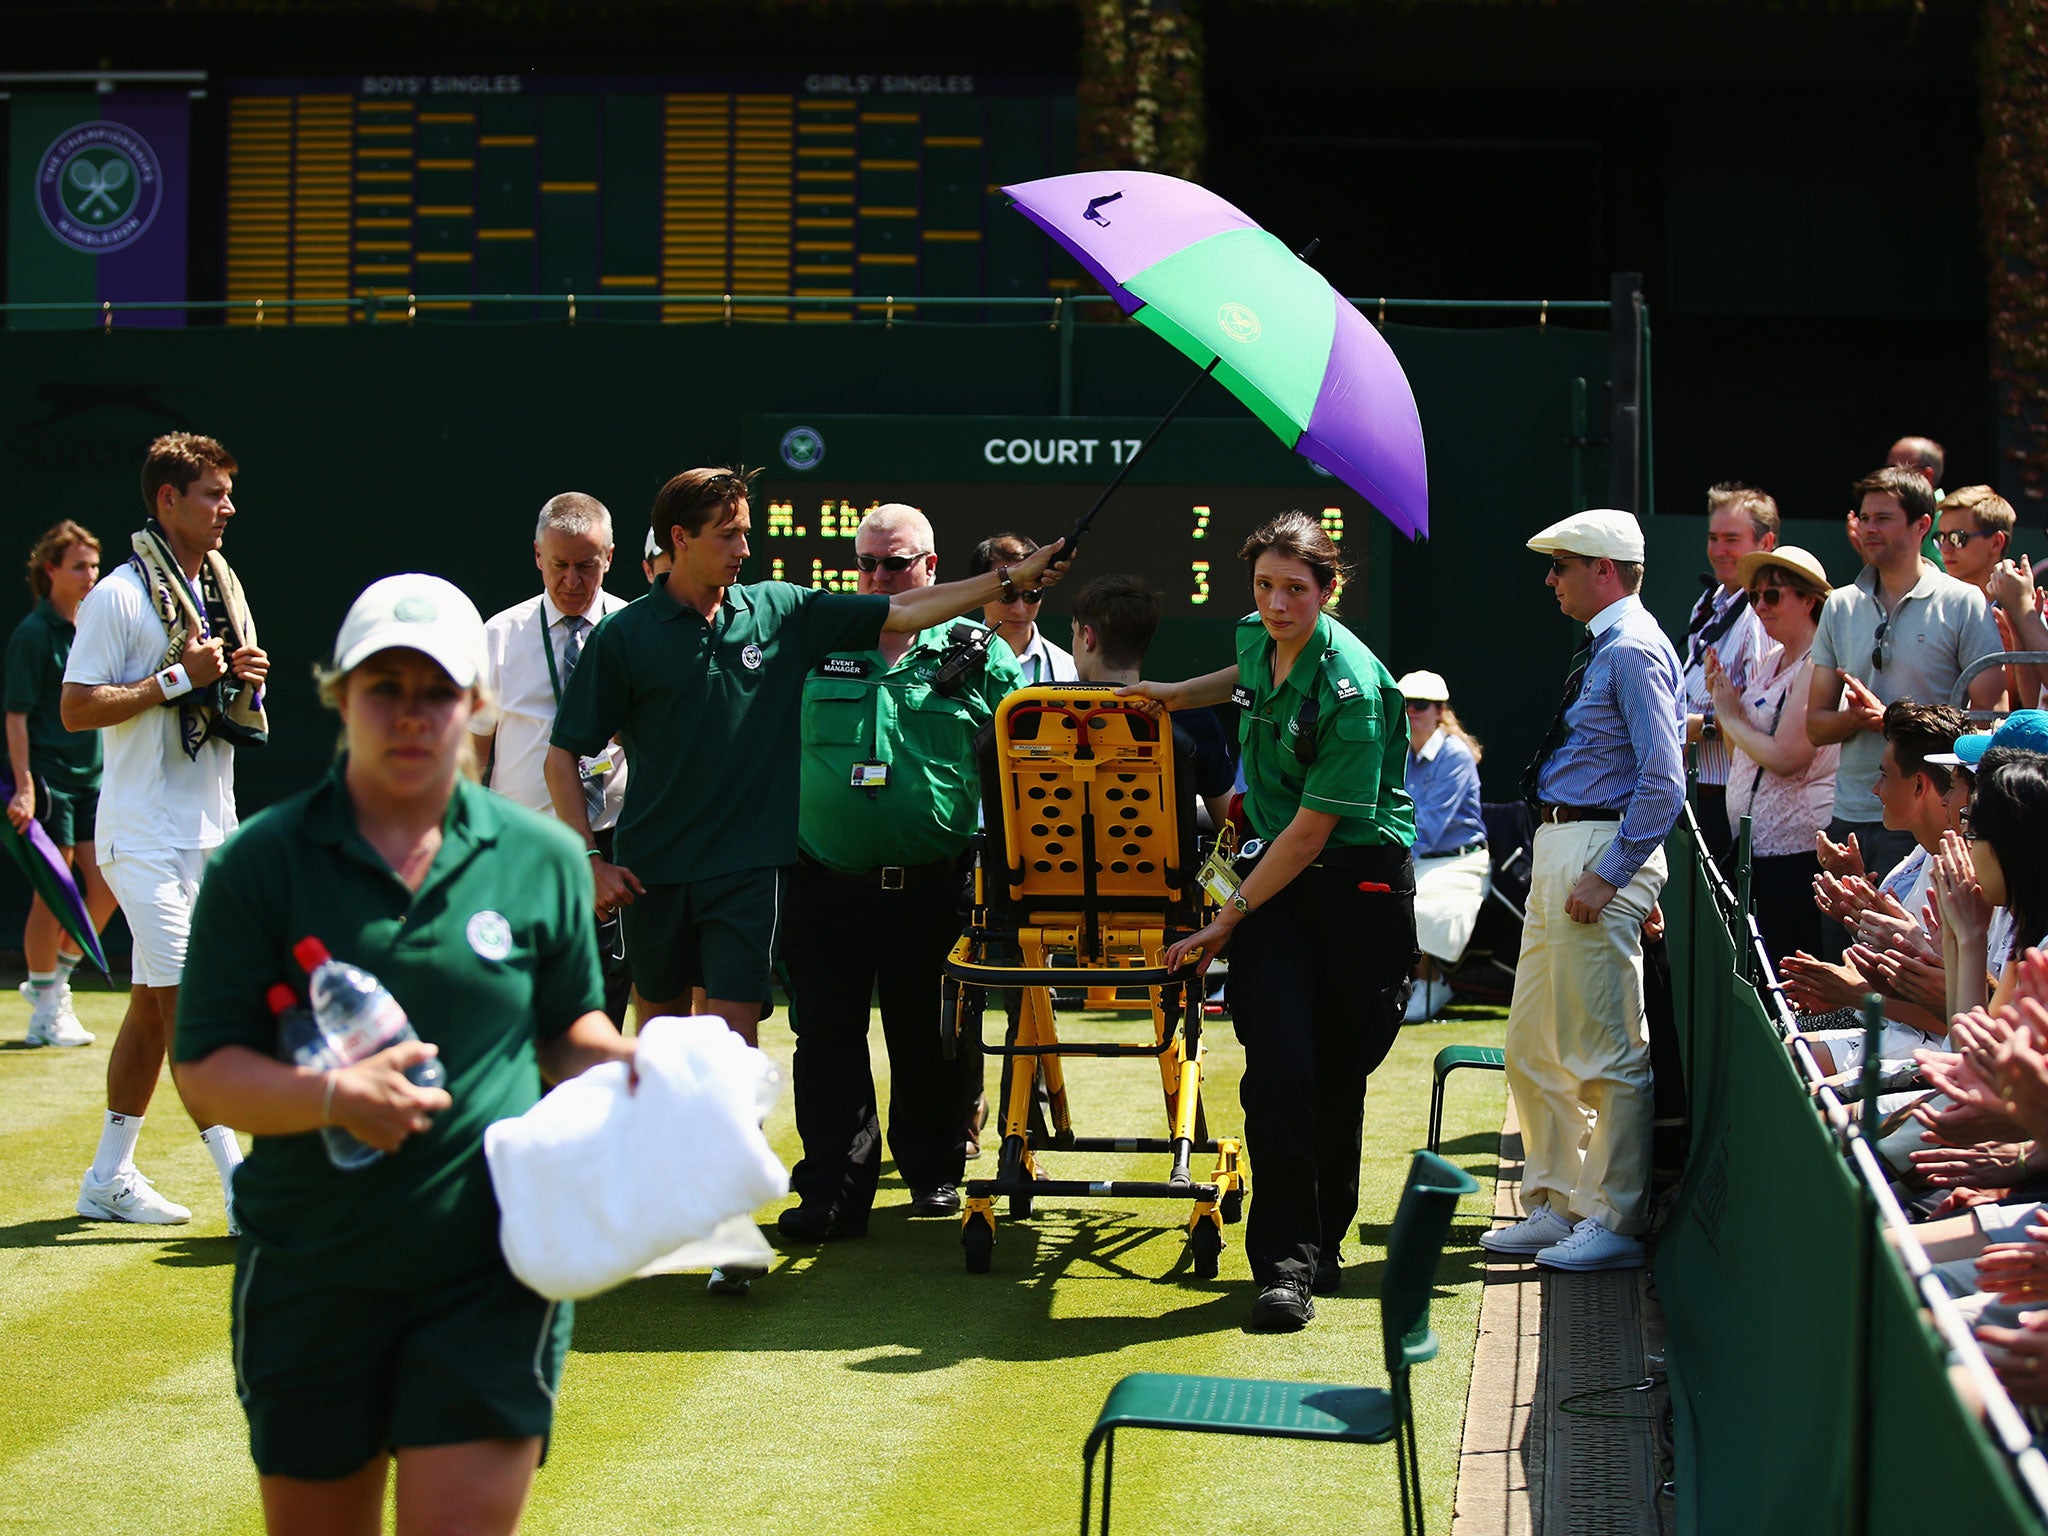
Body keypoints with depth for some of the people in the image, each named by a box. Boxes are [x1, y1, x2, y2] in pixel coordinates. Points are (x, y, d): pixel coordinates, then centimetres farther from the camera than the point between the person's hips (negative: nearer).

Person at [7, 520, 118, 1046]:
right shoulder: (33, 633, -10)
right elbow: (17, 714, -13)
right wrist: (24, 786, -19)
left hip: (91, 777, 7)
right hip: (48, 778, -7)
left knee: (104, 887, 6)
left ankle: (55, 977, 24)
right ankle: (46, 1012, 8)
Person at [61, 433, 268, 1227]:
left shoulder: (220, 589, 14)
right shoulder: (119, 596, -10)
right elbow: (76, 708, -14)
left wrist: (244, 680, 1)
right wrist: (176, 679, -19)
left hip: (208, 828, 8)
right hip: (144, 836, -8)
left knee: (152, 1004, 11)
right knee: (188, 1000, -11)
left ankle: (109, 1178, 19)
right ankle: (240, 1187, -12)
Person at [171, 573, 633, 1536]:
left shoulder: (543, 859, 4)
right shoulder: (262, 862, -2)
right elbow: (204, 1074, -5)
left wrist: (630, 1065, -6)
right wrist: (330, 1097, -23)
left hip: (489, 1276, 0)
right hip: (308, 1273, 1)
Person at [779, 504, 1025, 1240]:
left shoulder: (978, 655, 4)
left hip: (933, 892, -1)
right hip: (827, 887, 1)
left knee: (928, 1042, 9)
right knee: (827, 1040, 1)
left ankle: (934, 1173, 26)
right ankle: (834, 1192, 6)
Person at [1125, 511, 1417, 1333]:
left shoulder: (1351, 688, -20)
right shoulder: (1258, 638, 2)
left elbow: (1312, 830, -17)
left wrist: (1228, 918, -13)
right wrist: (1177, 694, 23)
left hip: (1358, 880, -5)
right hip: (1276, 870, 5)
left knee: (1338, 1077, 3)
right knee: (1279, 1066, -11)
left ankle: (1323, 1240, 23)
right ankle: (1286, 1261, -8)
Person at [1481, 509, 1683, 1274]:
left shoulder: (1634, 651, -13)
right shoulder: (1601, 648, 17)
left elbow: (1663, 780, -20)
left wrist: (1609, 874, -21)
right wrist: (1561, 861, 18)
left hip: (1601, 853, -11)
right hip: (1557, 850, 11)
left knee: (1606, 1051, -5)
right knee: (1534, 1048, 15)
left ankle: (1616, 1224, 3)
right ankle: (1554, 1209, 24)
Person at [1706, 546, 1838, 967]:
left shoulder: (1817, 666, -14)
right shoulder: (1769, 661, 14)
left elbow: (1785, 758, -21)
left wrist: (1732, 716, -7)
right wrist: (1721, 694, 4)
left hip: (1795, 849, -9)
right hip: (1755, 845, 9)